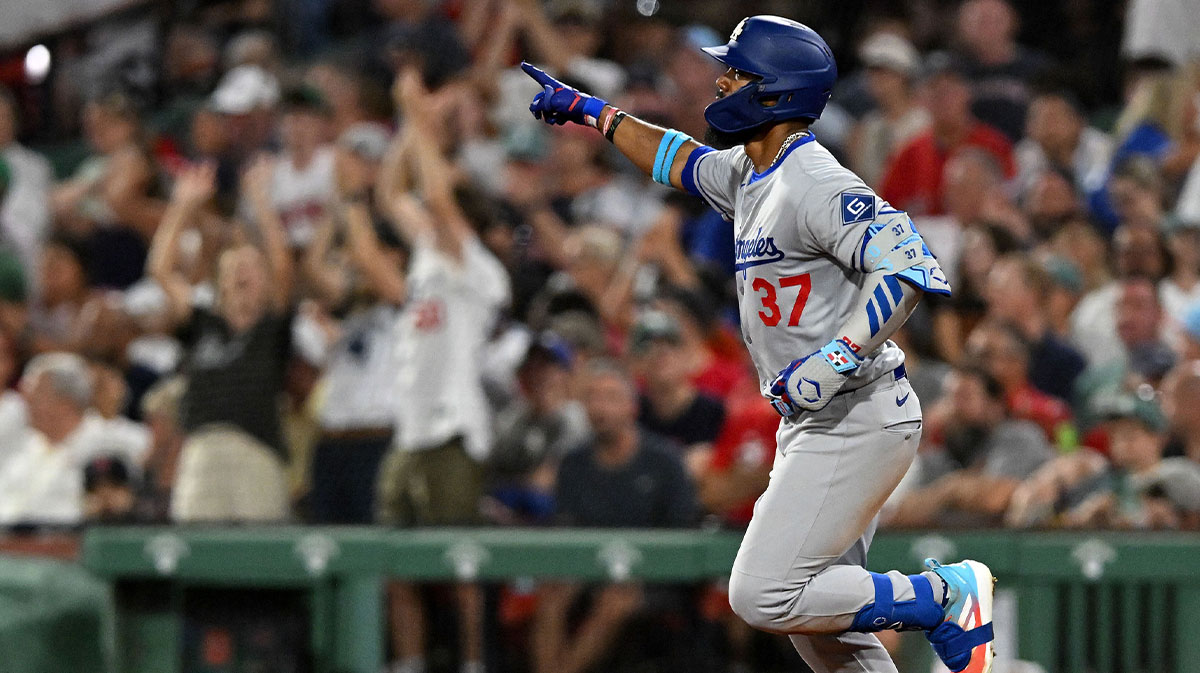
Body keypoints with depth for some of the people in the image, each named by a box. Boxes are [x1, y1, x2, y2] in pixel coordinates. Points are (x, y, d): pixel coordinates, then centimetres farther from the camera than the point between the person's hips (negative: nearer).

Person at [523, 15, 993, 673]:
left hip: (858, 421, -10)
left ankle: (945, 597, -4)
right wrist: (585, 109, 35)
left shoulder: (816, 186, -19)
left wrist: (834, 361, -32)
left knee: (764, 596, -15)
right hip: (814, 423, 10)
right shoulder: (746, 174, 11)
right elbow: (678, 160, 32)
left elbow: (909, 268, -30)